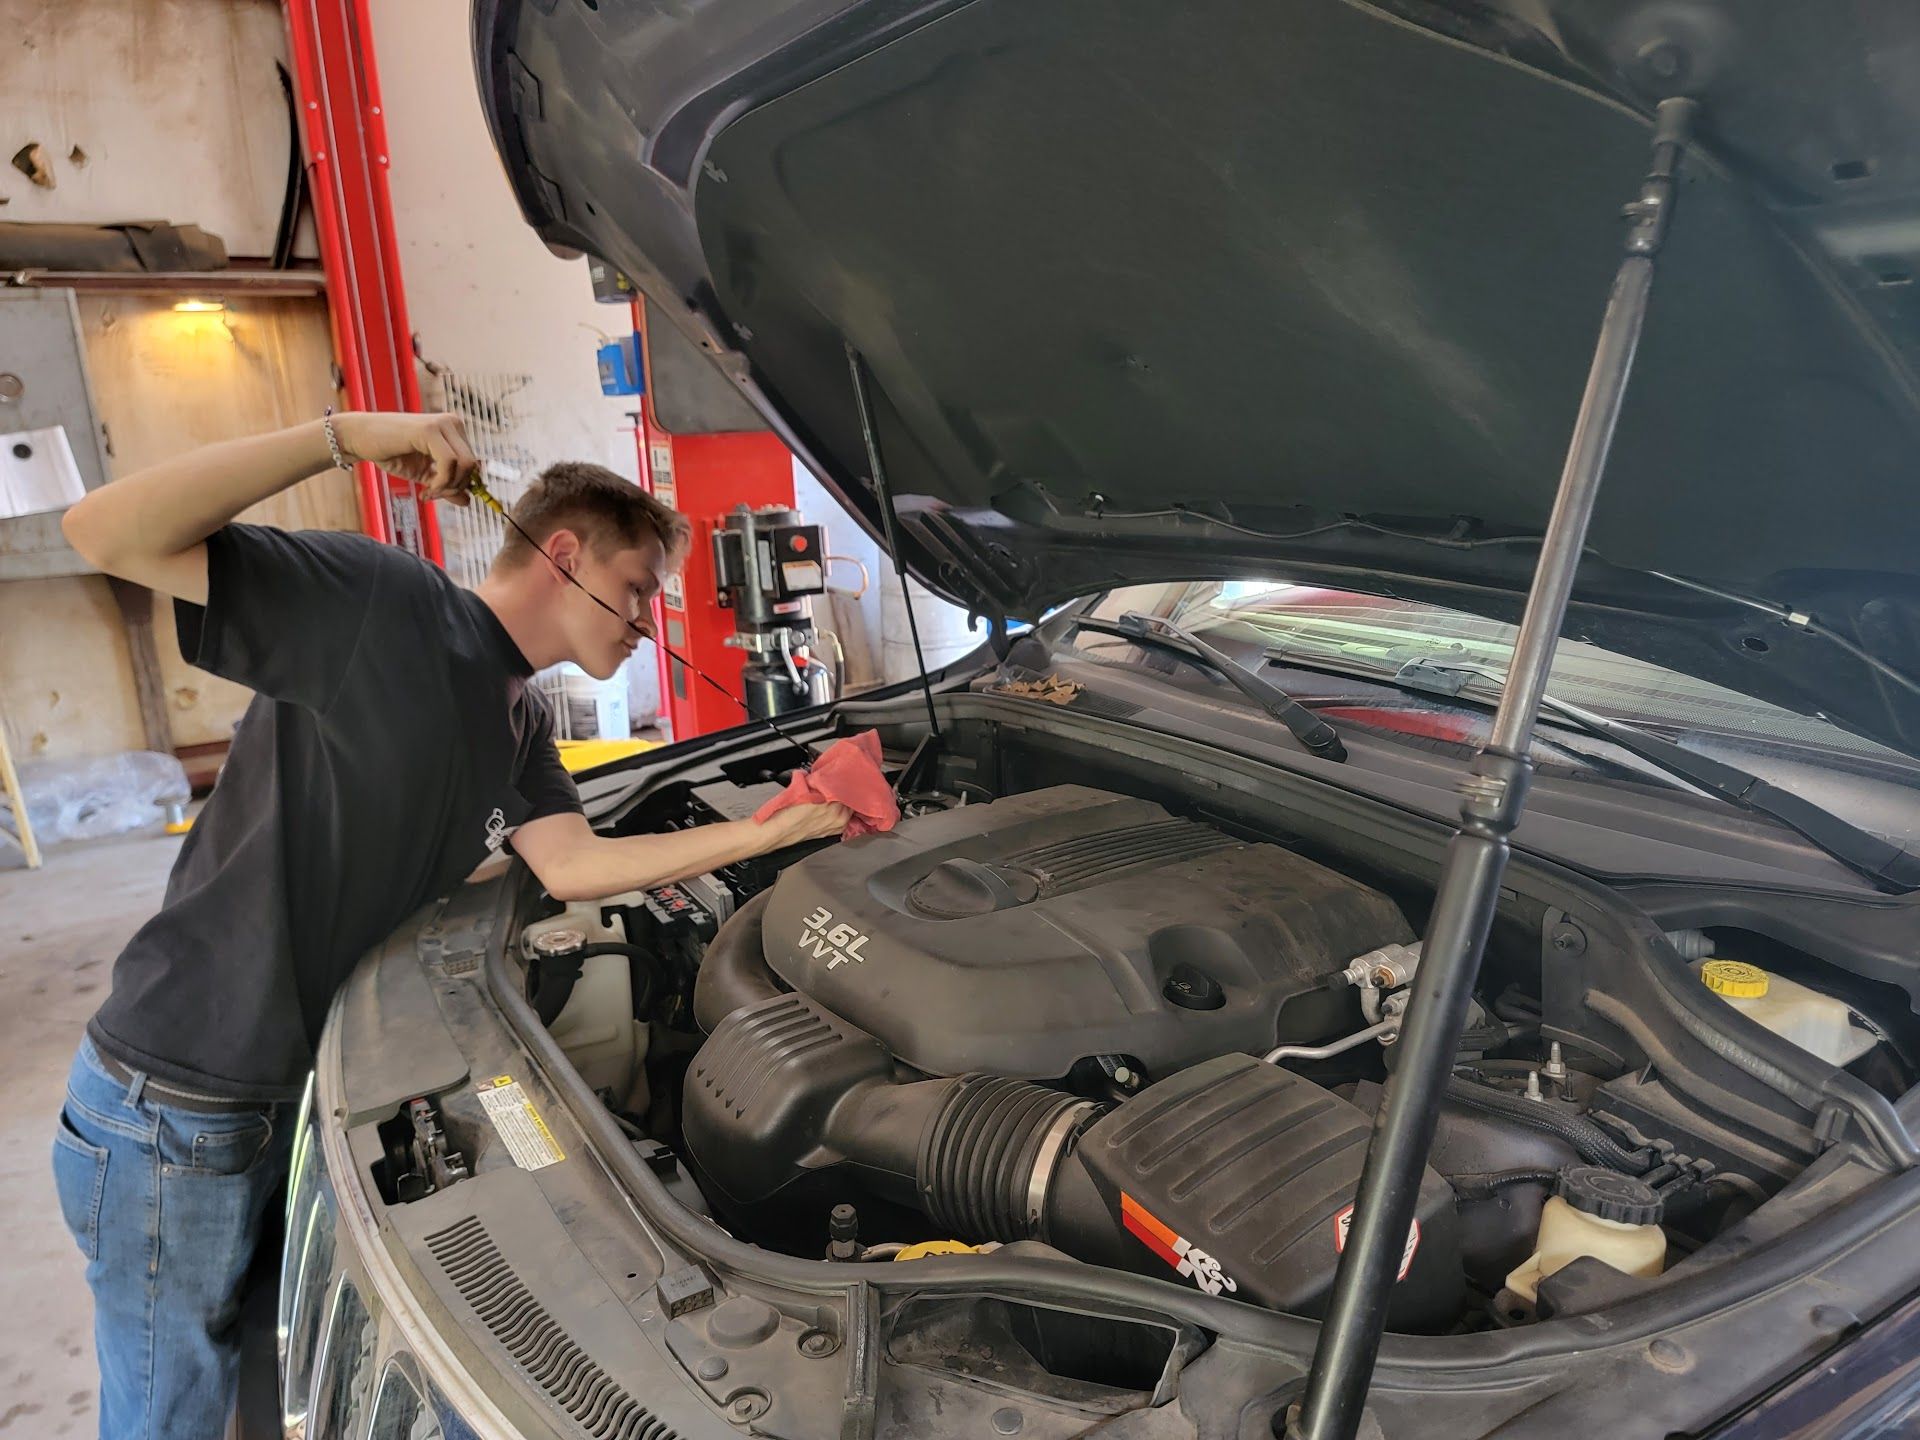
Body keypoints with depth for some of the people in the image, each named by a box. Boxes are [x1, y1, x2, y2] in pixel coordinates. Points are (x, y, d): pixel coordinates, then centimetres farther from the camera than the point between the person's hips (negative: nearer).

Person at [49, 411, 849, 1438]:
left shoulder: (520, 723, 7)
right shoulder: (383, 603, -19)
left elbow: (575, 866, -6)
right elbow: (107, 535, -25)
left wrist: (776, 829, -10)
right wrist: (347, 436, -29)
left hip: (314, 1081, 8)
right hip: (176, 1109, -8)